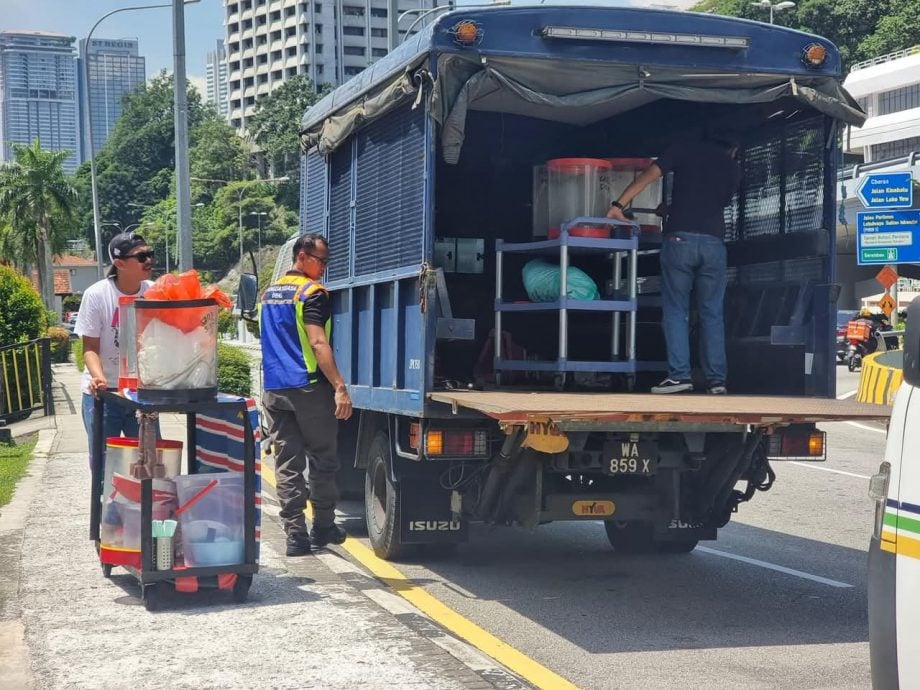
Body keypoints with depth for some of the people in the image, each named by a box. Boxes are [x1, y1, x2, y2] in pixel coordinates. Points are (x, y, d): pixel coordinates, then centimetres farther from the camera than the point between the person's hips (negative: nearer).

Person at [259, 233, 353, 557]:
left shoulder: (269, 293, 15)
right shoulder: (313, 292, -10)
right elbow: (318, 343, -19)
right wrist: (340, 387, -22)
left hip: (273, 390, 6)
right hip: (309, 386, -6)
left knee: (287, 464, 4)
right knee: (322, 460, 8)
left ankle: (295, 535, 2)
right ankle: (323, 528, 15)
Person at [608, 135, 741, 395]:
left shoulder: (685, 150, 10)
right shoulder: (732, 168, 16)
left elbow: (648, 175, 1)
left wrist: (619, 204, 4)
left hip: (680, 238, -2)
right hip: (714, 242, 2)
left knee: (676, 310, 3)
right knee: (712, 313, 7)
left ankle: (679, 374, -7)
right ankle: (717, 379, 4)